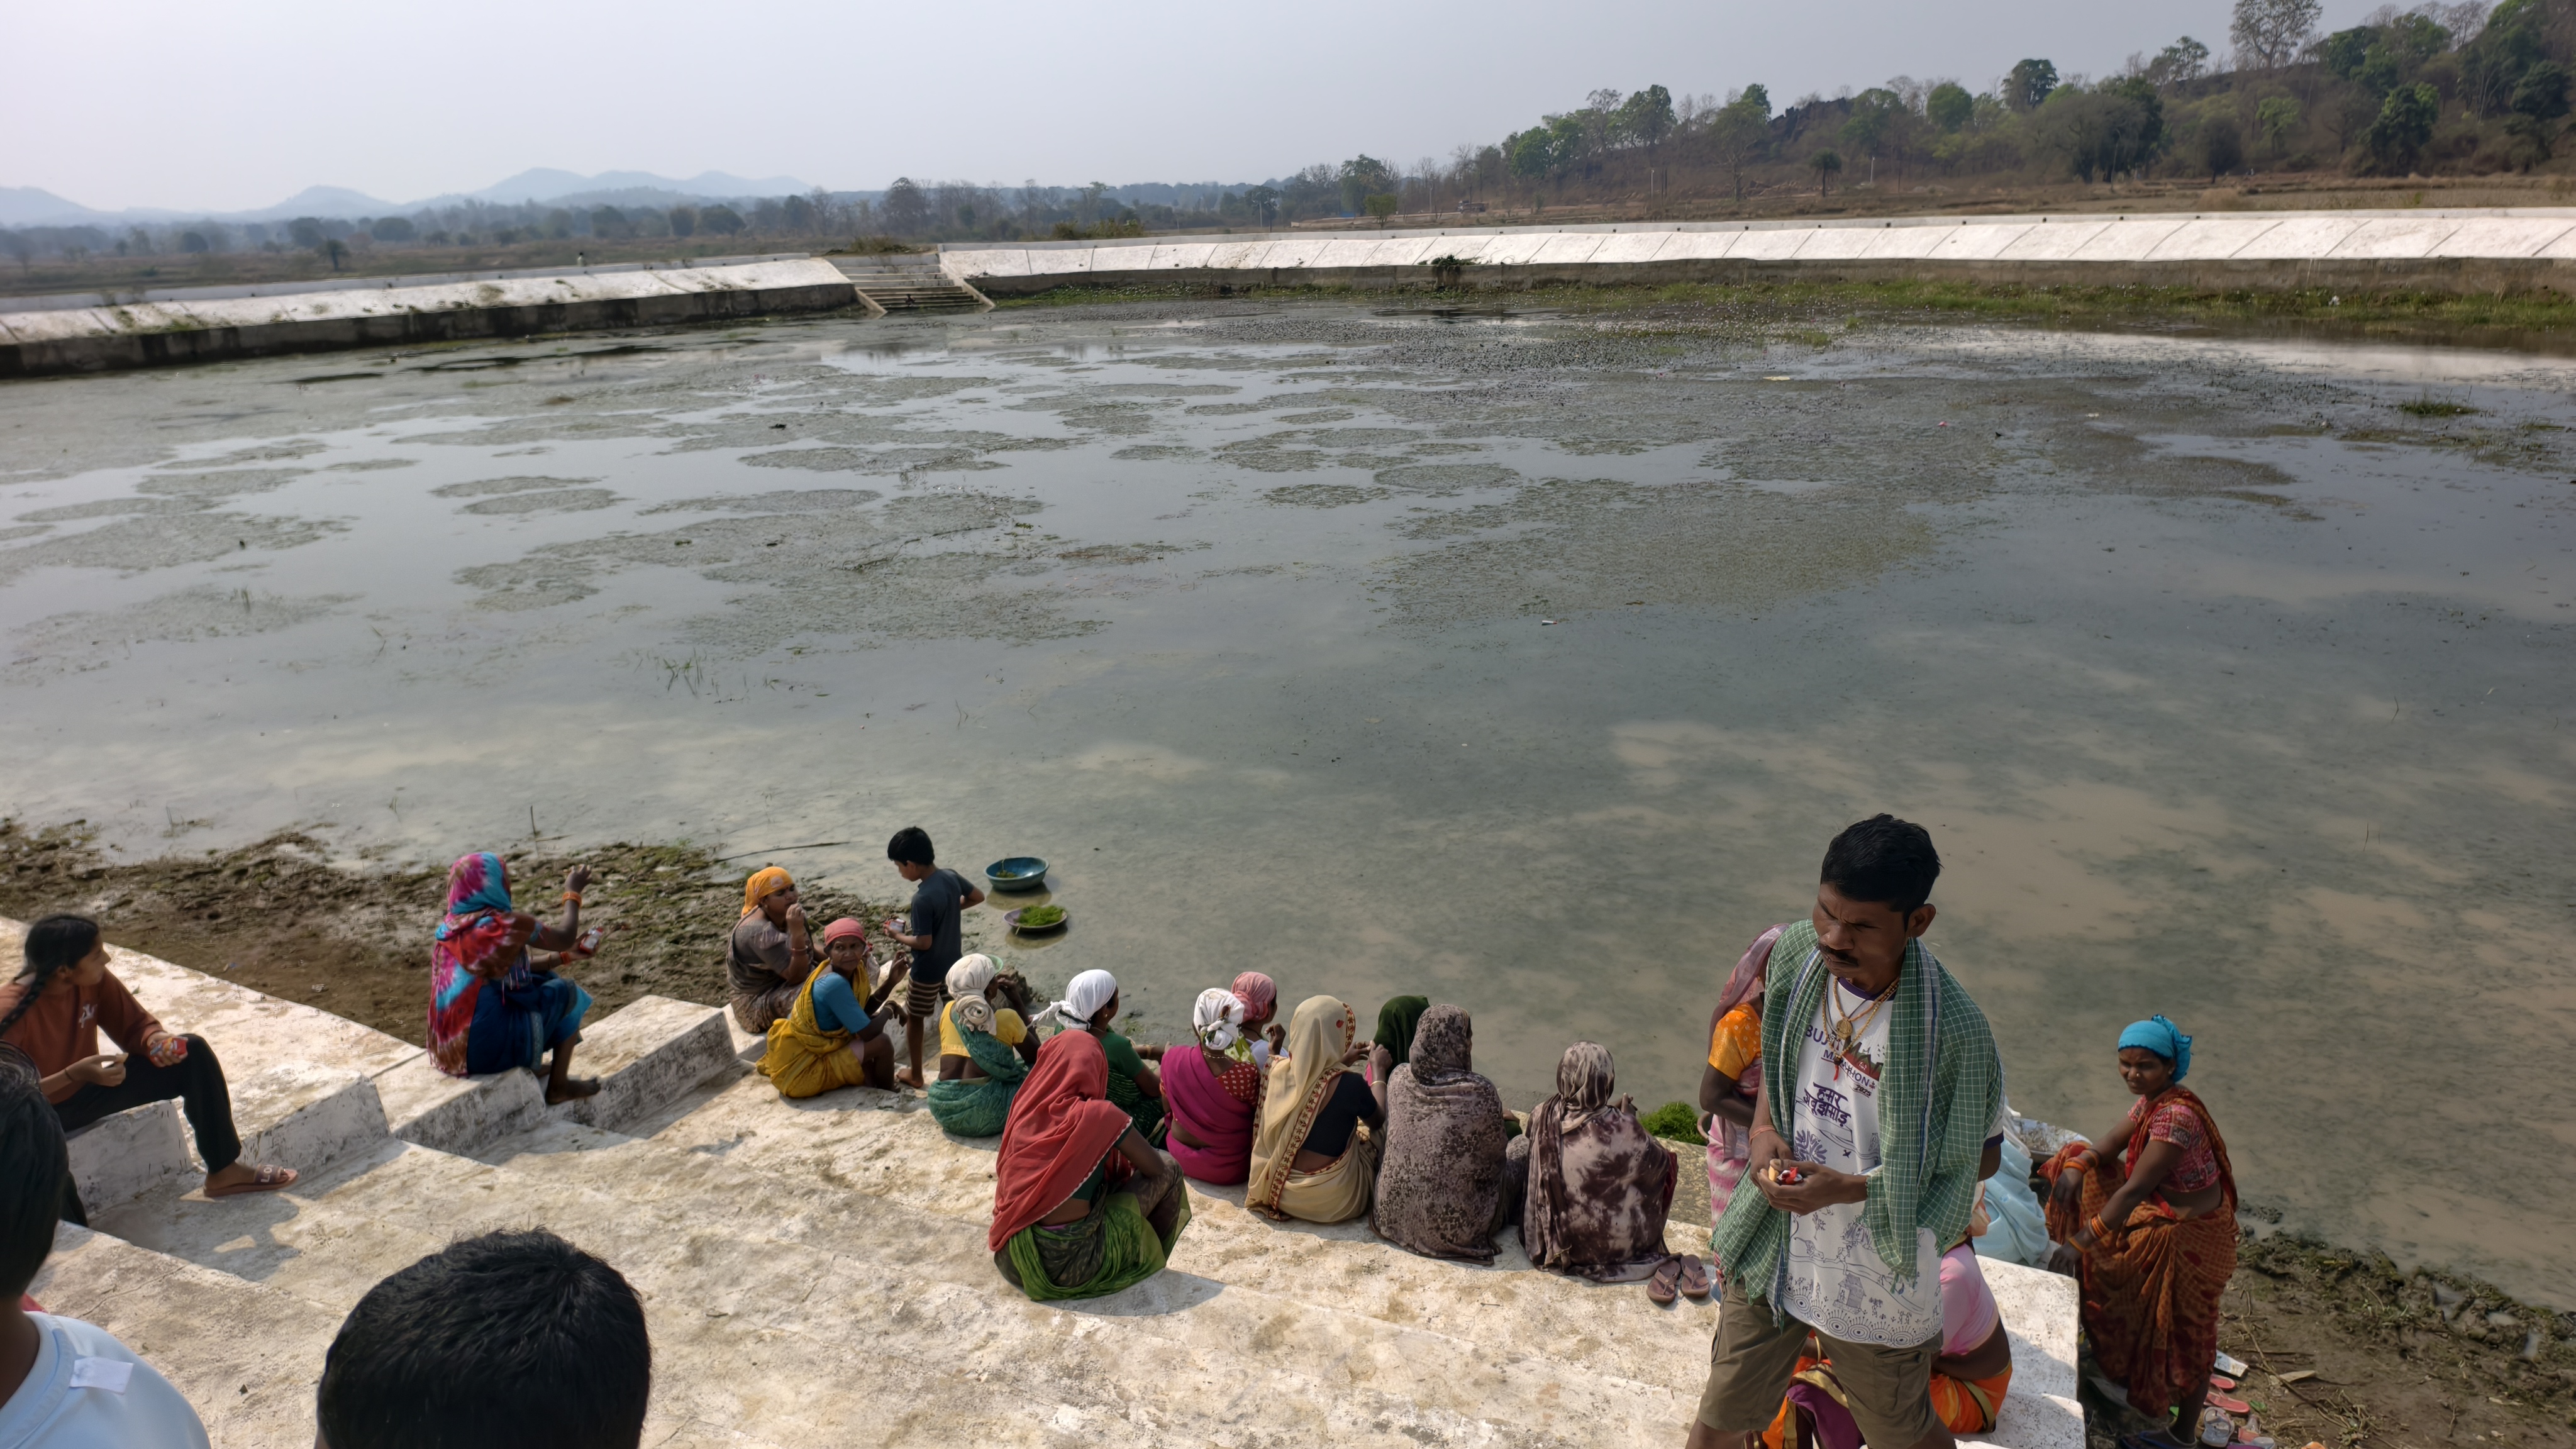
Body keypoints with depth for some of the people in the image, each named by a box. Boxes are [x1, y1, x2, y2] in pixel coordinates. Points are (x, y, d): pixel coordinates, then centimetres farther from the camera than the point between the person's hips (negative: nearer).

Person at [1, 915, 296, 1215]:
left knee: (193, 1051, -7)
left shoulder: (94, 980, -14)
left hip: (84, 1092, 6)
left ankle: (223, 1170, 1)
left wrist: (155, 1040, -24)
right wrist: (74, 1073, -38)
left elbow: (136, 1025, -2)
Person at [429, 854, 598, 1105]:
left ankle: (529, 1068, 28)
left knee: (537, 980, 23)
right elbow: (565, 938, 0)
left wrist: (563, 957, 24)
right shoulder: (507, 925, -18)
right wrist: (572, 892, 16)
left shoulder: (447, 928, 6)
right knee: (567, 992, 11)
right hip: (490, 1049, -8)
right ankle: (559, 1086, 16)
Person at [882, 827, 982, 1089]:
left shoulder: (922, 899, -30)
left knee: (913, 1018, 13)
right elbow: (978, 897, 8)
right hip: (954, 962, 7)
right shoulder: (951, 877, -8)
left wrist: (897, 935, -10)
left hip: (928, 970, -7)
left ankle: (915, 1074, 25)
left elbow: (923, 943, -26)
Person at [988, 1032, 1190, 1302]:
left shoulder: (1025, 1109, 1)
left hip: (1012, 1260, 6)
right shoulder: (1098, 1115, -12)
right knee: (1169, 1169, 8)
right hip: (1070, 1264, -6)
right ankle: (1152, 1259, 29)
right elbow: (1155, 1168, 0)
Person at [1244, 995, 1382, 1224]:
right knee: (1372, 1136, 20)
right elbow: (1377, 1122, -3)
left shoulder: (1278, 1070, -12)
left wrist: (1342, 1062, 17)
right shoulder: (1349, 1084, -25)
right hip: (1331, 1201, -4)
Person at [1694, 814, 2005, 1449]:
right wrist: (1764, 1131, -10)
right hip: (1774, 1251, 4)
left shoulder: (1952, 1028, -28)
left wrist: (1848, 1188, -23)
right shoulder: (1796, 953, -13)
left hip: (1877, 1282, -3)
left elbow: (1976, 1160, -13)